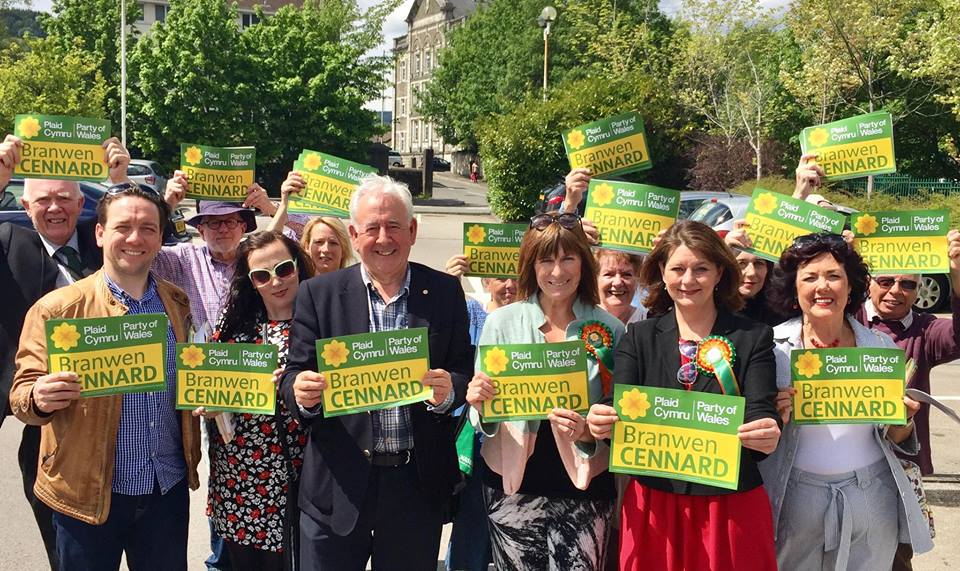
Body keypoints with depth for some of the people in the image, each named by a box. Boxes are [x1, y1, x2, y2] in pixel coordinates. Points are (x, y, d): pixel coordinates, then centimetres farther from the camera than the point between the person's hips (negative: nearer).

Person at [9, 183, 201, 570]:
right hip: (89, 494, -3)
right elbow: (22, 393, -7)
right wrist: (39, 399, -29)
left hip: (169, 488, 3)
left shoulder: (180, 304, 4)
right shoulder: (56, 309, -8)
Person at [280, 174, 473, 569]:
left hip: (417, 487, 1)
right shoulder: (318, 294, 0)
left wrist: (448, 390, -19)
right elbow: (295, 374, 1)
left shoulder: (445, 292, 2)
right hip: (337, 486, 0)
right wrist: (302, 392, -22)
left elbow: (465, 373, 3)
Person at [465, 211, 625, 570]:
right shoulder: (502, 322, 0)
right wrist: (478, 402, -17)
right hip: (514, 487, 0)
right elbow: (484, 417, 5)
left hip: (584, 489, 0)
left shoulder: (610, 329, -1)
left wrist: (589, 429, -15)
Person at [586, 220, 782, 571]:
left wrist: (767, 435, -34)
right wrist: (601, 423, -29)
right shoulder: (638, 338, 3)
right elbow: (618, 412, -6)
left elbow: (760, 414, -10)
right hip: (653, 506, 1)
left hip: (733, 509, -1)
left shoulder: (754, 338, -1)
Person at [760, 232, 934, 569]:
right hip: (797, 500, -2)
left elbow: (897, 440, 9)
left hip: (871, 500, 2)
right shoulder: (772, 345, -7)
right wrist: (773, 416, -20)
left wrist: (900, 421, -12)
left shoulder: (881, 347, 0)